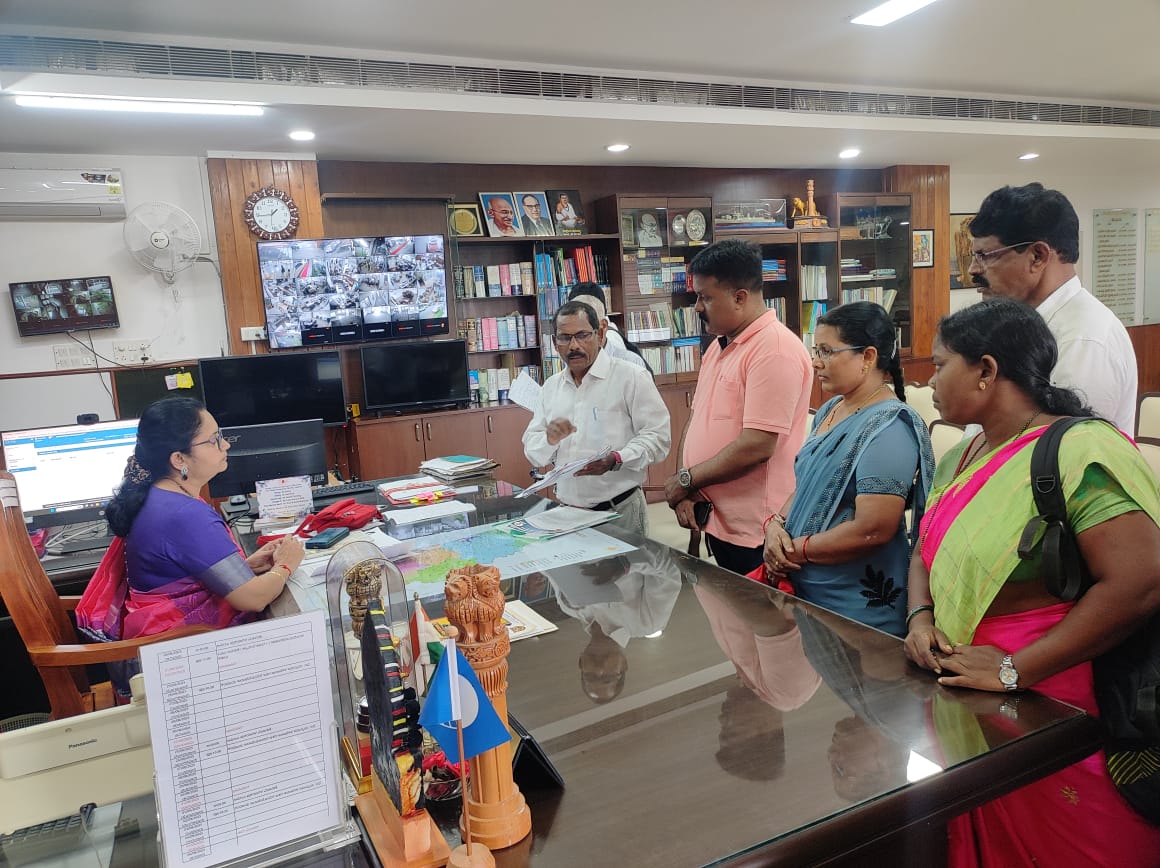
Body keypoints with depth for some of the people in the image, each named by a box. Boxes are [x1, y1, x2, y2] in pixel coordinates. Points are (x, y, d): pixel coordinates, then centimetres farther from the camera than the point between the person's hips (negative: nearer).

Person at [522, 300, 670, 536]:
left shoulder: (631, 377, -4)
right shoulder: (551, 386, 11)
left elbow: (657, 437, -10)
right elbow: (533, 453, 12)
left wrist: (615, 460, -25)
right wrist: (550, 439, -10)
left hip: (620, 510, -4)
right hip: (567, 511, 4)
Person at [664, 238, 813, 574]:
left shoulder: (776, 350, -16)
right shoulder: (718, 347, 13)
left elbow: (757, 446, -23)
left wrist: (686, 479, -12)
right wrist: (684, 489, -1)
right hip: (717, 522, 8)